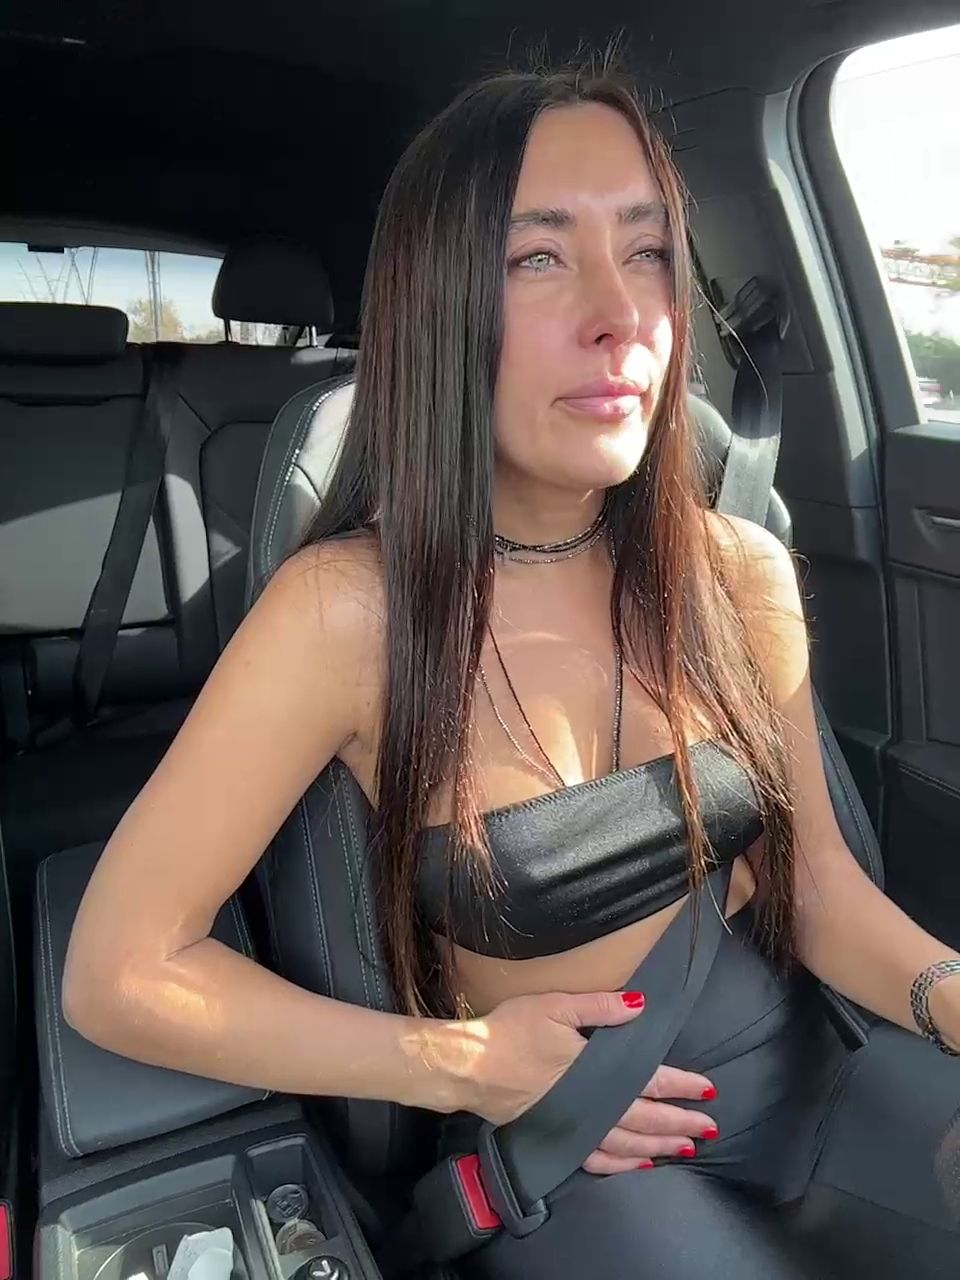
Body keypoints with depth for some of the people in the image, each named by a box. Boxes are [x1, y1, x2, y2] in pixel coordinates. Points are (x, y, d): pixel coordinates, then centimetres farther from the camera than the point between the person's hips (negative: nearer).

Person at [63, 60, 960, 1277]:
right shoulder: (349, 610, -20)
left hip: (807, 1060, 4)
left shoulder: (741, 573, -8)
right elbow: (120, 973, -13)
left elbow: (821, 884, 1)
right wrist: (457, 1065, -16)